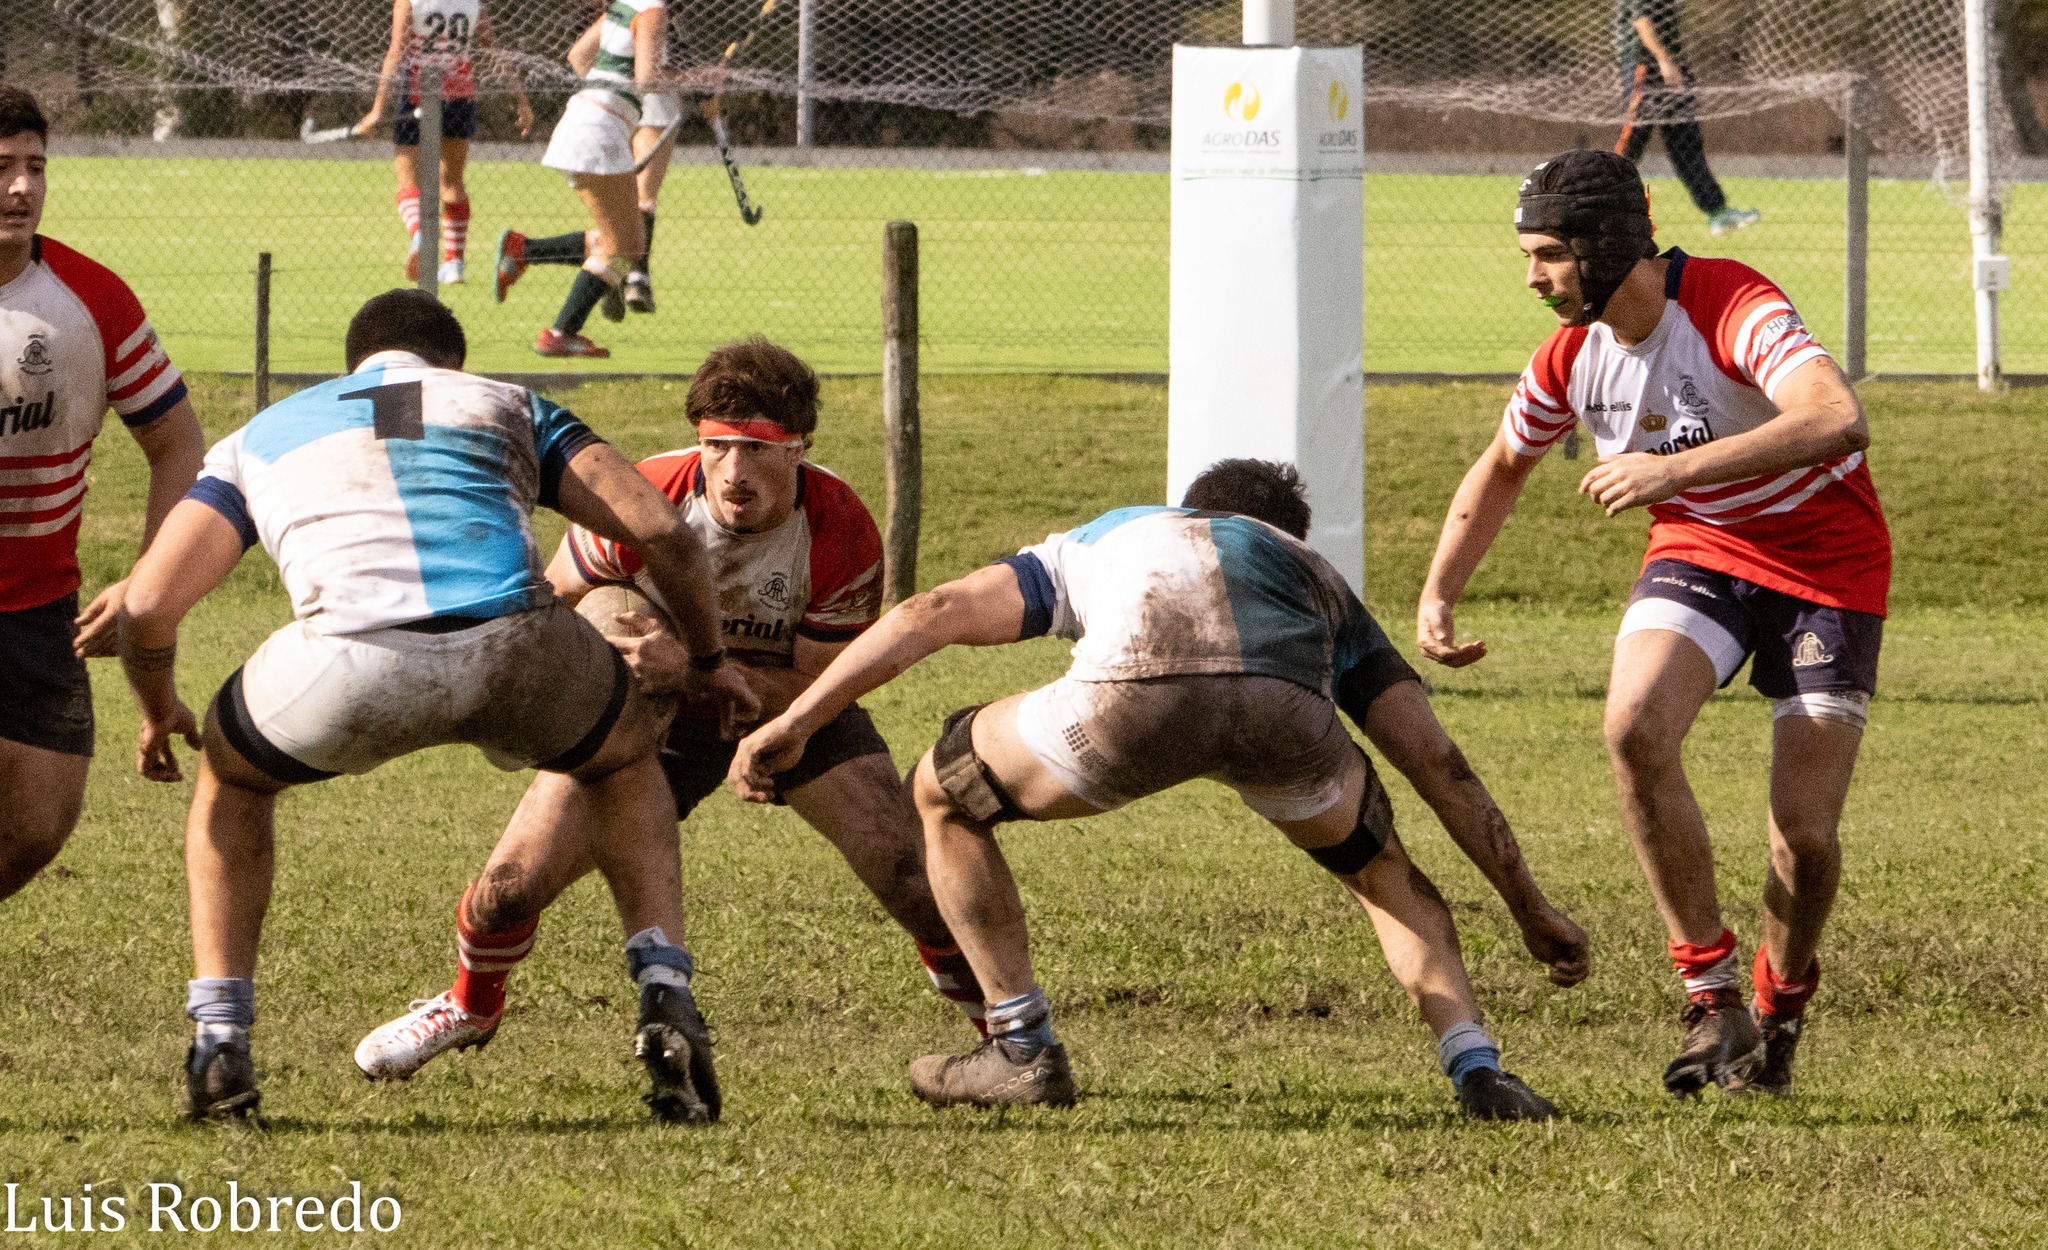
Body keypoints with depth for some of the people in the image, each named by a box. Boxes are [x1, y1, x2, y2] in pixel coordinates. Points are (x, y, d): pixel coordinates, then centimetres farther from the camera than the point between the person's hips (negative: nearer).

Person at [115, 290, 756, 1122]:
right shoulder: (506, 405, 33)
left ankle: (218, 1045, 22)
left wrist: (158, 710, 40)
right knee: (622, 760, 35)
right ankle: (665, 999, 17)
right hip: (513, 643, 0)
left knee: (232, 780, 33)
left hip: (354, 662, 0)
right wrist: (705, 660, 38)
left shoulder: (260, 437, 32)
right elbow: (662, 531, 22)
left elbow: (148, 606, 20)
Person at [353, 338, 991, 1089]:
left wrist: (696, 665, -39)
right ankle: (470, 1006, 26)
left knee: (909, 871, -18)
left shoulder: (842, 531, -29)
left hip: (789, 711, 0)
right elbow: (550, 605, -10)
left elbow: (815, 685, -26)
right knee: (514, 883, -10)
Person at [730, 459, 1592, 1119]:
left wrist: (793, 725, 25)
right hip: (1286, 712, 2)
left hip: (1133, 700, -2)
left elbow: (935, 613, 27)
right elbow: (1438, 764, 37)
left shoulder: (1102, 541, 42)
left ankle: (1023, 1050, 27)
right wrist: (1531, 911, 44)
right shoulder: (1317, 577, 42)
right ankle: (1478, 1072, 17)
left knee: (945, 793, 27)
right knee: (1385, 874, 33)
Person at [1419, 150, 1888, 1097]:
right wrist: (1437, 595, 5)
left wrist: (1678, 467, -51)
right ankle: (1711, 995, -16)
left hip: (1826, 565, -5)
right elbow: (1499, 474, 15)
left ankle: (1779, 1011, 20)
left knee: (1805, 835, -13)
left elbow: (1837, 420, -45)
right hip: (1698, 551, 5)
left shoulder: (1731, 308, -27)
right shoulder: (1570, 357, -7)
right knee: (1634, 728, -27)